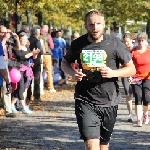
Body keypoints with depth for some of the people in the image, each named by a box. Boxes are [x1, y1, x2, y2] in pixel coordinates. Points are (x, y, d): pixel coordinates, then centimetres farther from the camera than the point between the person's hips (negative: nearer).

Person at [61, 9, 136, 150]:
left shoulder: (115, 44, -4)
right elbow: (65, 63, 19)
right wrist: (73, 72, -4)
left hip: (108, 102, 1)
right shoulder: (78, 44, 1)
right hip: (85, 102, -1)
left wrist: (113, 73, -17)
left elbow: (131, 69, 1)